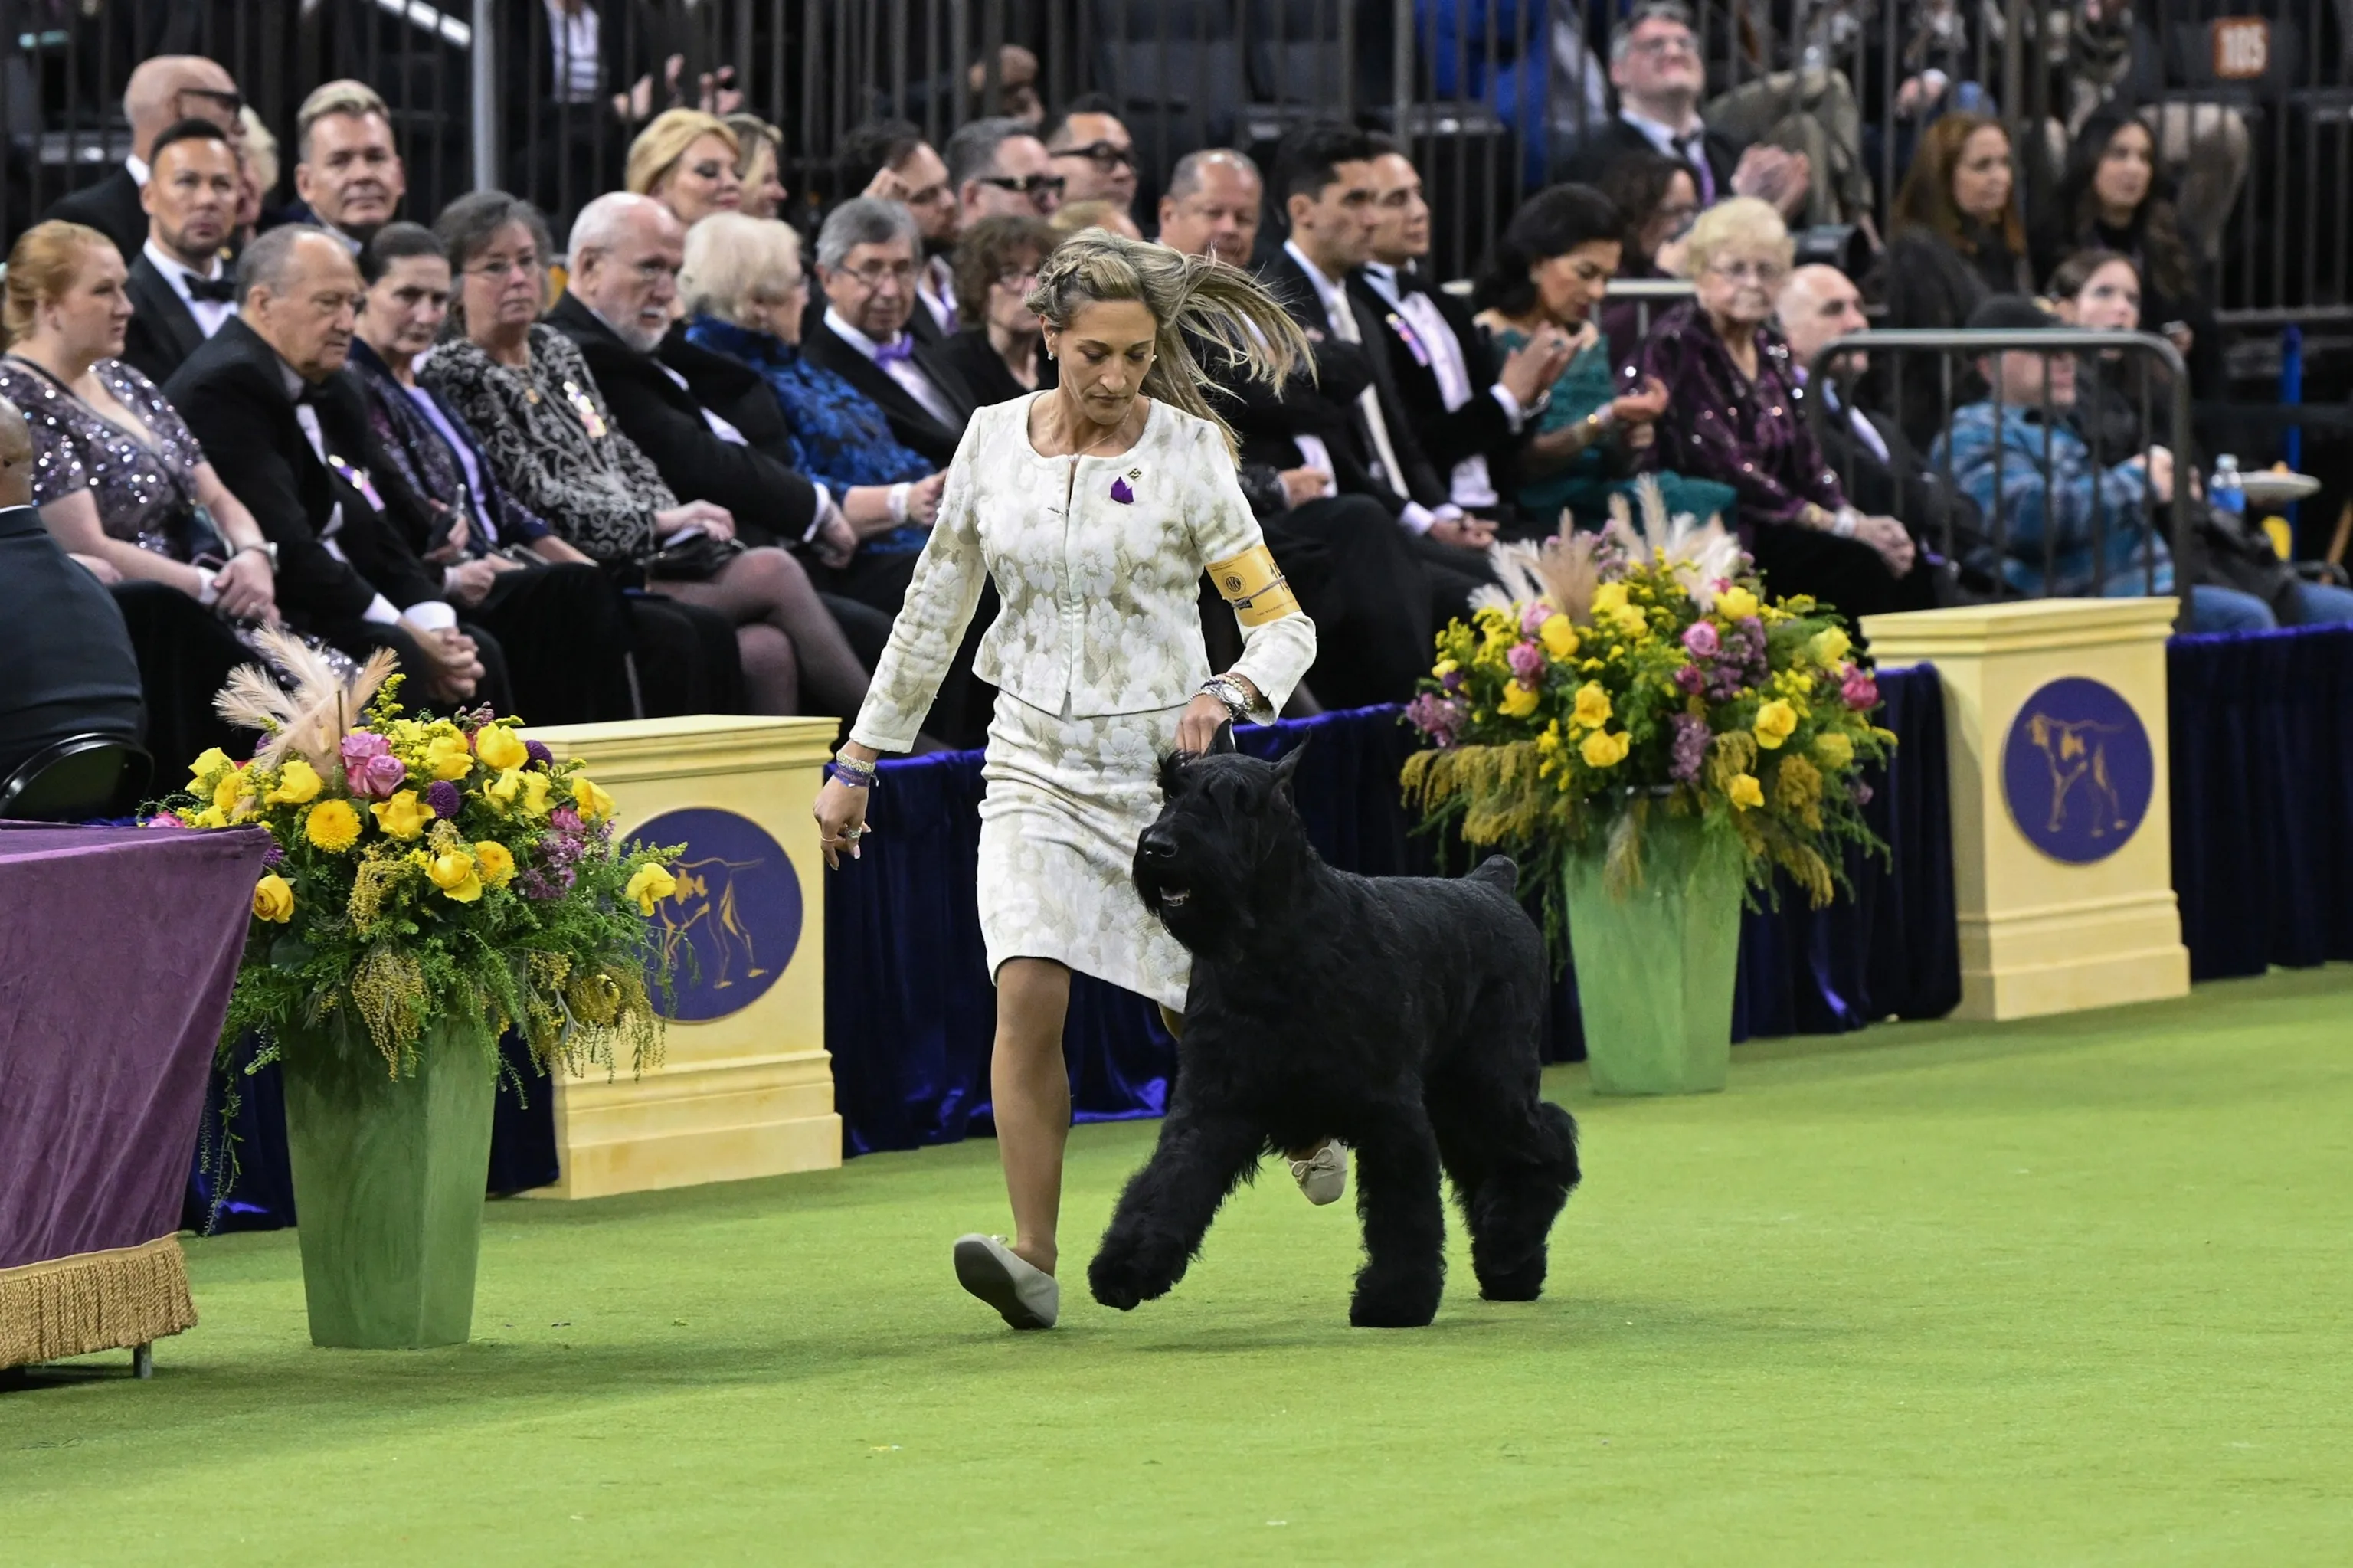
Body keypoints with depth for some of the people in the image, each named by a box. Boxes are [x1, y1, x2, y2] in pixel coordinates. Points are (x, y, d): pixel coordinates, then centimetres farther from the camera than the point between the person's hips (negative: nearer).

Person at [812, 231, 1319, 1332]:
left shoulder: (1185, 456, -7)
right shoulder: (994, 439, 3)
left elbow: (1284, 624, -6)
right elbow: (934, 611, 13)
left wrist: (1233, 693, -27)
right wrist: (858, 762, 14)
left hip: (1165, 762, -2)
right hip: (1035, 764, 2)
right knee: (1027, 994, -18)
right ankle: (1033, 1261, -19)